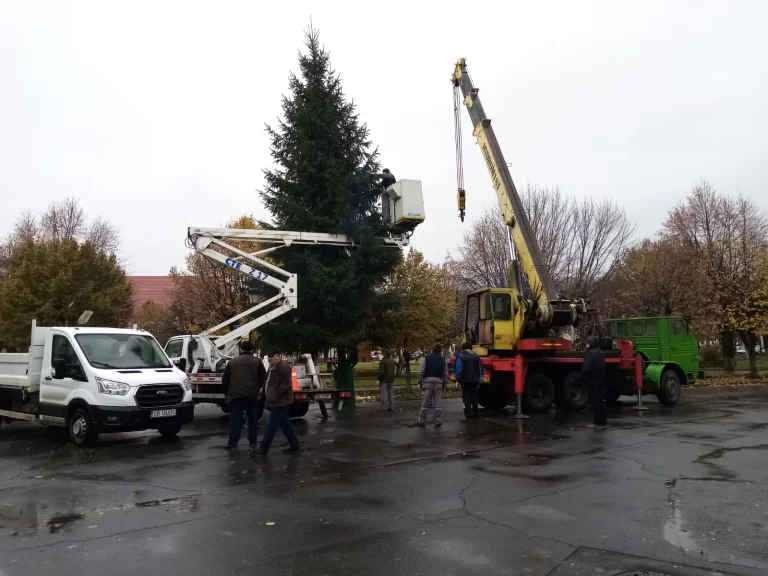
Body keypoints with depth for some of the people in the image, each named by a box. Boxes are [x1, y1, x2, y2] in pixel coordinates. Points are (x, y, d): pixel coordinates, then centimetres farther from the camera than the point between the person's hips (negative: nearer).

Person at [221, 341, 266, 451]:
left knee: (235, 420, 3)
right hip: (252, 395, -1)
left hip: (235, 395, 1)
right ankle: (252, 443, 8)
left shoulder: (232, 361, 11)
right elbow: (263, 378, 6)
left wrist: (227, 392, 22)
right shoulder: (257, 361, 6)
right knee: (252, 420, 8)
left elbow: (225, 379, 11)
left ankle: (232, 443, 2)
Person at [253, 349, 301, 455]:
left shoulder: (283, 367, -17)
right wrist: (268, 398, 14)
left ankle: (263, 448, -1)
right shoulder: (274, 367, 16)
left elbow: (285, 385, -23)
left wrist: (274, 397, -20)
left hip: (280, 402, -10)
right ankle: (294, 446, 18)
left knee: (271, 425, -6)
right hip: (280, 402, 10)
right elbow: (271, 384, 23)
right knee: (285, 424, 13)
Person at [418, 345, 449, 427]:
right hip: (438, 382, 1)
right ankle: (438, 421, 7)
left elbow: (421, 372, -4)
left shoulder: (426, 358, 2)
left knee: (425, 403, 3)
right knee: (437, 403, 6)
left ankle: (422, 421, 7)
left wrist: (420, 383, 2)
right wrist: (444, 384, 12)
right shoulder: (443, 359, 7)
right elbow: (446, 374, 5)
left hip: (427, 381, -1)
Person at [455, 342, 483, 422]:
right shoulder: (476, 357, 8)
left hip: (465, 381, -5)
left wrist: (458, 379, 1)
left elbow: (458, 370, -13)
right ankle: (474, 414, 20)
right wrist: (478, 379, 15)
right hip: (475, 381, 5)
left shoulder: (461, 357, -10)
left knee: (467, 398, -3)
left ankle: (468, 416, -8)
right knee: (474, 397, 15)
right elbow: (480, 369, 9)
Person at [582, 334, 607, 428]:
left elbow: (586, 368, -21)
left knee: (595, 401, -4)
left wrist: (583, 379, -9)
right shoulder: (600, 353, 12)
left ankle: (598, 422, -2)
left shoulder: (590, 353, -17)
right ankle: (602, 421, 19)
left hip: (592, 380, -9)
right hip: (600, 379, 9)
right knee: (599, 400, 14)